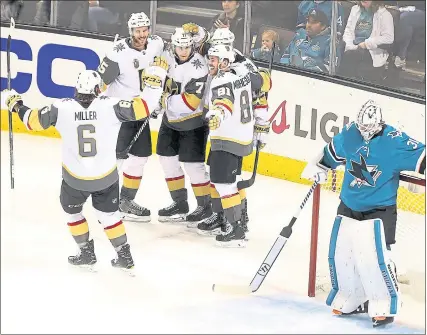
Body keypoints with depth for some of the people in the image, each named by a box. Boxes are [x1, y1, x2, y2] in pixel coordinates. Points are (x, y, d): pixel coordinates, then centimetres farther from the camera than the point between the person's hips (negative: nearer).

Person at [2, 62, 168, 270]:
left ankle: (86, 253, 30)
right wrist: (156, 75, -8)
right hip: (106, 177, 1)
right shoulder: (110, 106, -17)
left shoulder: (61, 108, -14)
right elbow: (142, 107, -17)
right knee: (109, 213, 22)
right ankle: (124, 256, 24)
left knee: (71, 210, 27)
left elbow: (33, 120, -2)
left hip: (74, 178, 0)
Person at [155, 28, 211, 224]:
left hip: (193, 122, -7)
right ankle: (180, 203, 26)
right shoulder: (167, 57, -6)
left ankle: (205, 207, 9)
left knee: (193, 163, -7)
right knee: (167, 158, 12)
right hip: (170, 119, 7)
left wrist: (165, 101, -22)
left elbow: (190, 102, -29)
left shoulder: (198, 66, -25)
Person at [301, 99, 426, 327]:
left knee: (375, 257, -15)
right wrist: (318, 168, 19)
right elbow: (333, 151, 17)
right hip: (348, 206, 6)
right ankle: (350, 299, 26)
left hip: (379, 210, -6)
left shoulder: (394, 140, -17)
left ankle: (384, 306, 0)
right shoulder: (350, 133, -2)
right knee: (340, 254, 8)